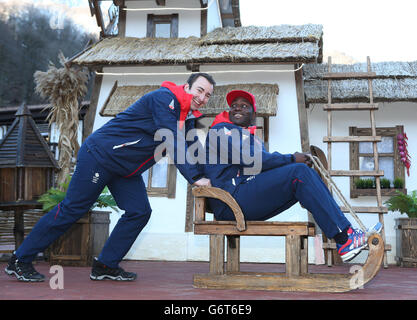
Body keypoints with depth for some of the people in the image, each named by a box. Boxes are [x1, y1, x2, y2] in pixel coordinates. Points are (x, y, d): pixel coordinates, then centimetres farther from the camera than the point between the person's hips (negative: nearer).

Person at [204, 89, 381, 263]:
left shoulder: (253, 138, 31)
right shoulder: (221, 130, 3)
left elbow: (268, 161, 14)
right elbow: (250, 158, -12)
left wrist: (296, 160, -5)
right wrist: (292, 159, -7)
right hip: (232, 199, -8)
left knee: (306, 172, -4)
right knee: (299, 172, -19)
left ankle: (344, 236, -14)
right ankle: (344, 238, -24)